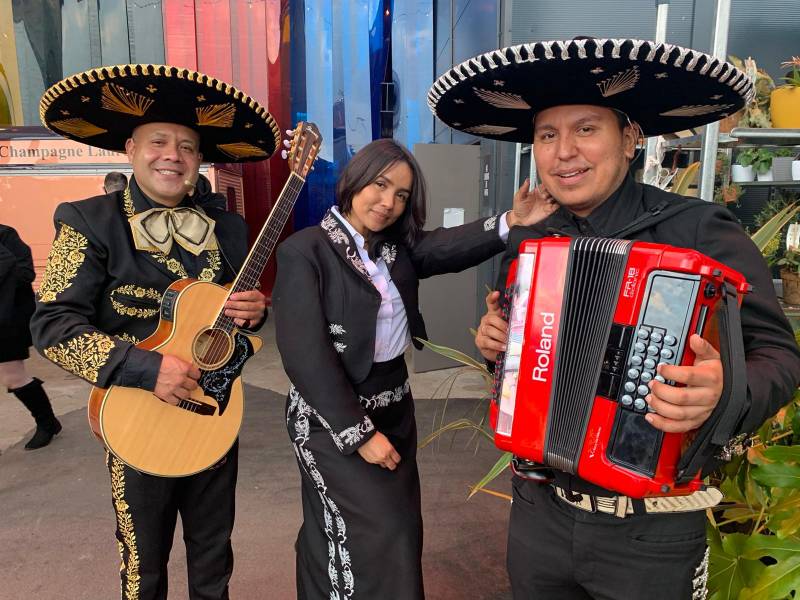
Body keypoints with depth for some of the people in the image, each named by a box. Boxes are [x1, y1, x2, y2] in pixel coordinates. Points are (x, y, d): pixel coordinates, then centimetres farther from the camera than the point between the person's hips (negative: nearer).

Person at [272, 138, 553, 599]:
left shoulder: (397, 247, 5)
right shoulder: (304, 252, -13)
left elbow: (448, 248, -16)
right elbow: (306, 354, -18)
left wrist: (510, 222, -32)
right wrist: (360, 432, -18)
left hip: (394, 405, 7)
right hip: (332, 417, -6)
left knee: (400, 530, 17)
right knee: (377, 541, -1)